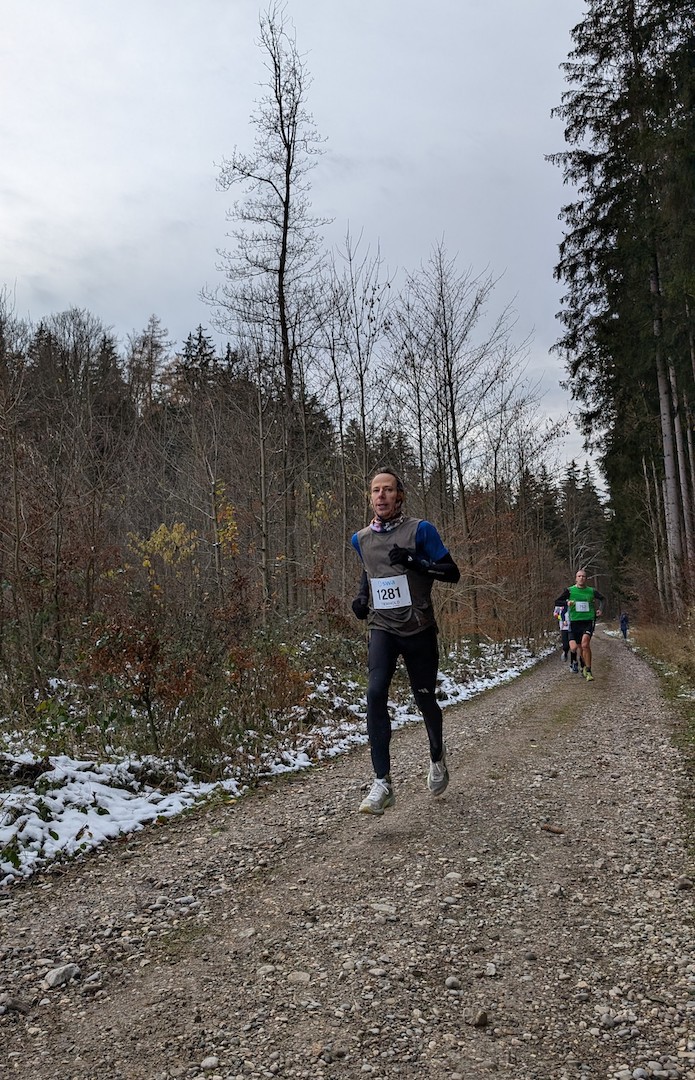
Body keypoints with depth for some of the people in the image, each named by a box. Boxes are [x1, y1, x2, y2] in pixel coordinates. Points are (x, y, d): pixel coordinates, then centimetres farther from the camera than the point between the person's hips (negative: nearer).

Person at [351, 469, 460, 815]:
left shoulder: (420, 530, -7)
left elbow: (452, 572, -7)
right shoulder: (361, 539, 6)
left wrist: (416, 562, -22)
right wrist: (362, 595, 7)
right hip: (382, 629, 2)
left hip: (418, 629, -2)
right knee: (375, 694, -18)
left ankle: (437, 756, 41)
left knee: (425, 699, 9)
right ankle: (382, 784, -15)